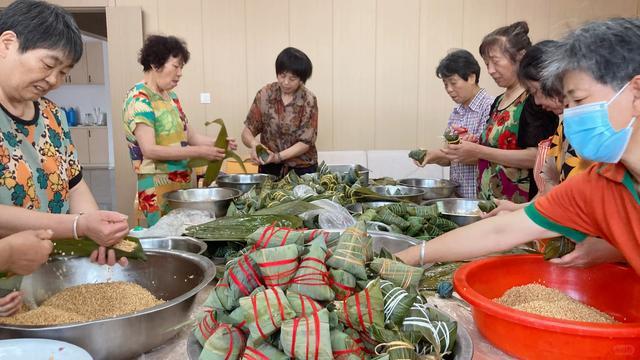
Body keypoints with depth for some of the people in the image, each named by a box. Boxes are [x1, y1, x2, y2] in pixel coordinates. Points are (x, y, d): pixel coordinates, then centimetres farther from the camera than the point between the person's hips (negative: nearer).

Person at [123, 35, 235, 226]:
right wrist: (199, 152, -22)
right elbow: (150, 150, -20)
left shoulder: (170, 96, 11)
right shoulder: (139, 99, -13)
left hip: (183, 184, 7)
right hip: (157, 189, -7)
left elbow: (189, 135, 15)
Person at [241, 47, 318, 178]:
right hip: (269, 169, 1)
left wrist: (278, 156, -24)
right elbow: (247, 132, -1)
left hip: (301, 169, -1)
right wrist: (254, 143, -23)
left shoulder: (308, 100, -8)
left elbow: (305, 142, -10)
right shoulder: (265, 94, -2)